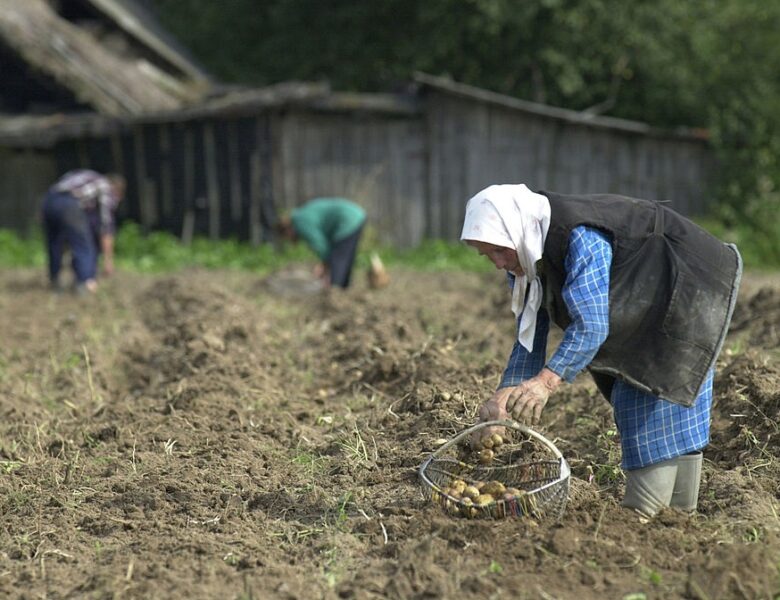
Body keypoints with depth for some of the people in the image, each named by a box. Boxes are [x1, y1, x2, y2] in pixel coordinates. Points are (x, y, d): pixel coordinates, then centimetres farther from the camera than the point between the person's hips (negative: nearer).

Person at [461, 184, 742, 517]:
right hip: (644, 313, 9)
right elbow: (528, 336, -5)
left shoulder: (582, 238, -35)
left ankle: (642, 514, -14)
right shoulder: (526, 259, -6)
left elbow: (591, 325, -43)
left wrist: (546, 381, -53)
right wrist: (506, 393, -18)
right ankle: (679, 513, 21)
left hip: (683, 296, -9)